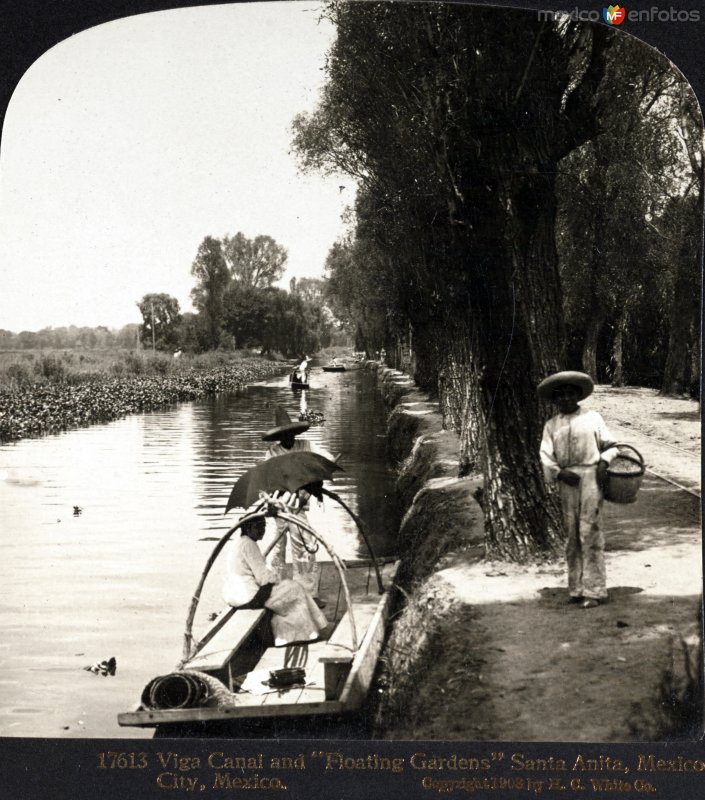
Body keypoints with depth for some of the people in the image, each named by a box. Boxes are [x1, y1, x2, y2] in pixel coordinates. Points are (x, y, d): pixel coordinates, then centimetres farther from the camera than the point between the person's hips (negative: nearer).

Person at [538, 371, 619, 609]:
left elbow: (609, 445, 11)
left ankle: (594, 590, -5)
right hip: (567, 482, 3)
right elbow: (546, 456, 6)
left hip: (591, 477, -3)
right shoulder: (551, 425, 12)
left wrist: (604, 462, -8)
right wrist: (559, 473, -10)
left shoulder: (592, 418, 9)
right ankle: (576, 588, 14)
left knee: (590, 533, -8)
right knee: (571, 536, 6)